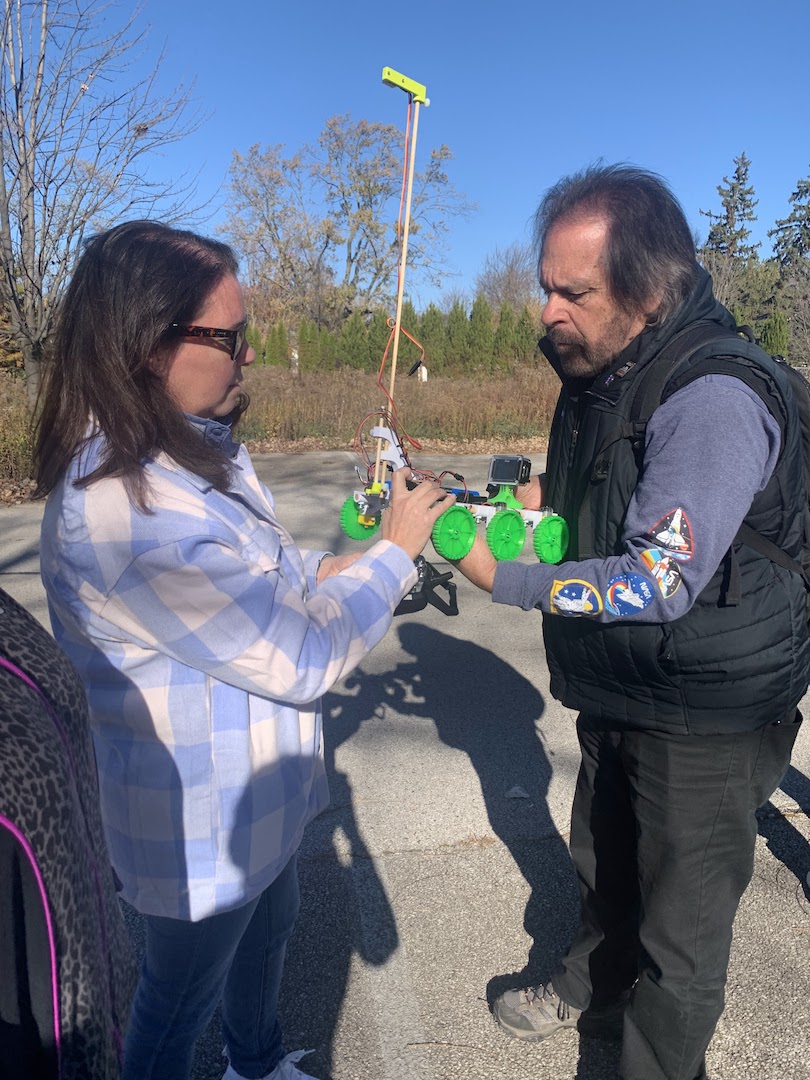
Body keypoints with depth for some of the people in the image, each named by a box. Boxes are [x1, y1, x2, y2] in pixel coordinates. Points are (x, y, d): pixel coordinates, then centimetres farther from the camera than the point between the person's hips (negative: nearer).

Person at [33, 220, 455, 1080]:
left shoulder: (193, 451, -2)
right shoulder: (125, 510, -35)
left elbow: (266, 576, 9)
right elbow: (303, 658, -29)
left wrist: (360, 563, -4)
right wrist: (395, 551, -16)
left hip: (255, 791, 10)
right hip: (201, 826, -9)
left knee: (267, 929, 32)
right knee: (181, 998, 20)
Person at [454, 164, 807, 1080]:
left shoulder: (715, 401, -27)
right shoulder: (598, 376, 2)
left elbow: (658, 586, -30)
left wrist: (502, 579, -25)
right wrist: (543, 497, -4)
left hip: (706, 719, -8)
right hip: (617, 696, 9)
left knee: (679, 918, 13)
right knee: (603, 864, 28)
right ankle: (592, 989, 55)